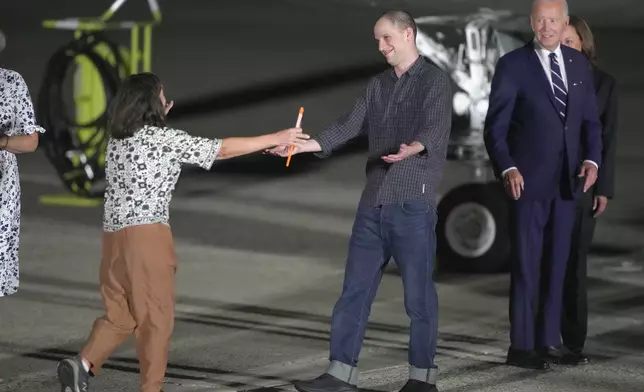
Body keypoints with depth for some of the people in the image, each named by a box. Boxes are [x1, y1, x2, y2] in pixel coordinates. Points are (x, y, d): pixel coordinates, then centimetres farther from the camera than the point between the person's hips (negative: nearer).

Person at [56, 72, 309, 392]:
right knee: (156, 316, 3)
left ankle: (83, 363, -7)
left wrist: (159, 119, 31)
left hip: (114, 234, 7)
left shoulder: (118, 139, 11)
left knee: (120, 313, 13)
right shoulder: (166, 139, -8)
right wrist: (277, 139, 1)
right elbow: (223, 149, -5)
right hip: (146, 235, -7)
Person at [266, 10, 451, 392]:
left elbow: (436, 128, -18)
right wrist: (305, 145, -4)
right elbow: (350, 126, 10)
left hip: (413, 201, -7)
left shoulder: (435, 79, -3)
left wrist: (413, 148, -39)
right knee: (355, 289, 6)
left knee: (418, 293, -2)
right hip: (374, 201, 7)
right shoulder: (377, 85, 17)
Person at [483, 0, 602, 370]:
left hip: (568, 181, 4)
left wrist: (592, 160, -5)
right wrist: (507, 168, -18)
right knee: (527, 265, -2)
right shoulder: (513, 65, -4)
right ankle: (521, 346, 3)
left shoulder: (580, 64, 10)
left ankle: (547, 340, 13)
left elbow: (590, 119, 12)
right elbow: (496, 126, -5)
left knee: (557, 264, 7)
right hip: (528, 180, -4)